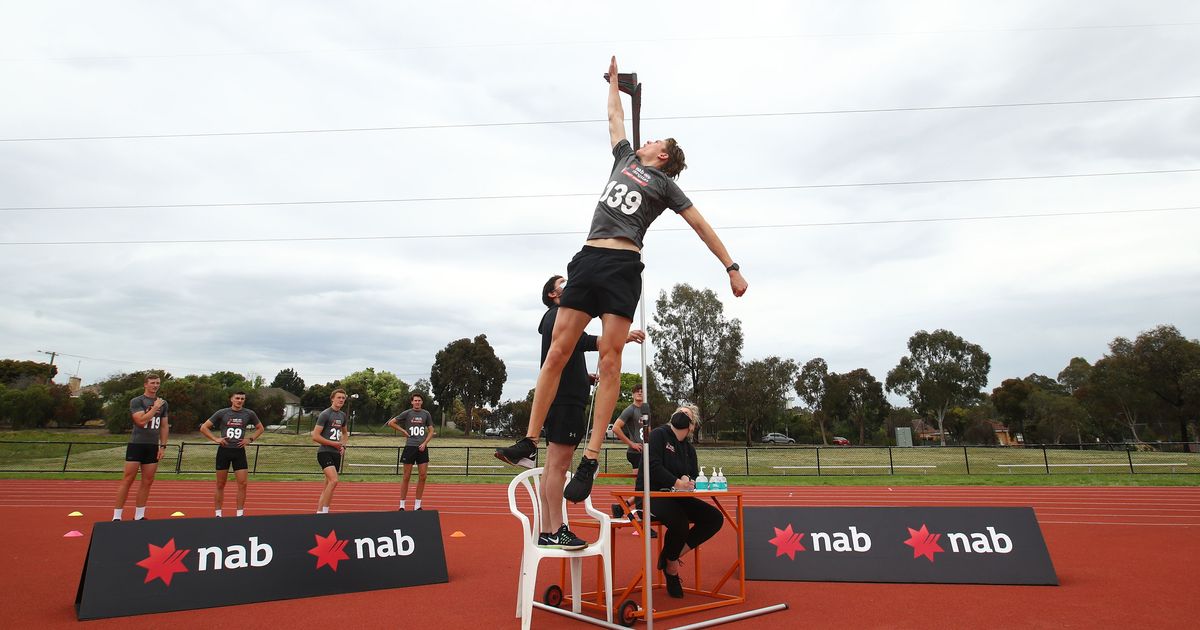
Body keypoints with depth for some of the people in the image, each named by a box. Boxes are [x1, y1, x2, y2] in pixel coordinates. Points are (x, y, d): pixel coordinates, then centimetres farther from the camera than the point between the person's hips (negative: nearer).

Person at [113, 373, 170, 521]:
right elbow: (141, 421, -19)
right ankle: (116, 516, 1)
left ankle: (139, 516, 12)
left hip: (153, 446, 5)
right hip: (136, 444, -5)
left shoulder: (163, 403, 11)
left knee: (147, 482, 5)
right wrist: (155, 407, -12)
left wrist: (163, 446, 6)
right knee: (128, 480, -5)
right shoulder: (136, 401, -4)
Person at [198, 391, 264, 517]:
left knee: (242, 484, -4)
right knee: (220, 485, 7)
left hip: (239, 451, 1)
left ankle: (240, 514, 5)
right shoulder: (222, 413, -2)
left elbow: (260, 428, 16)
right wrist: (216, 439, -7)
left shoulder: (249, 414, 2)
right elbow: (203, 427, 3)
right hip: (224, 451, -1)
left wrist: (250, 439, 1)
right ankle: (217, 514, 17)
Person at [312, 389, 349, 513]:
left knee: (328, 485, 9)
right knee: (333, 480, -22)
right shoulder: (325, 414, -8)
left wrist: (343, 445, 11)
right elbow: (315, 436, -13)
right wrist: (333, 443, -11)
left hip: (336, 454, 8)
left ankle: (319, 511, 15)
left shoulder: (342, 415, 14)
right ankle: (324, 510, -15)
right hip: (325, 452, -8)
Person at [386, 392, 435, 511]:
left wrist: (424, 443, -4)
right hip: (410, 447, -2)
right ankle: (402, 505, 9)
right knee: (406, 477, 0)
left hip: (422, 448, 2)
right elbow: (390, 423, 4)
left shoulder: (426, 414, 7)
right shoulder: (407, 413, 0)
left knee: (422, 476, 0)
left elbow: (431, 431, 9)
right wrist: (403, 431, -1)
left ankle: (417, 505, 10)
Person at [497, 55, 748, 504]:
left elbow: (702, 226, 12)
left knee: (609, 357, -12)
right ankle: (529, 442, -3)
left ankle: (590, 460, -12)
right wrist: (614, 80, 53)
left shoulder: (664, 184, 14)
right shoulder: (625, 159, 27)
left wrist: (732, 268, 6)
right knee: (557, 351, -5)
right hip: (589, 259, 4)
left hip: (623, 266, -4)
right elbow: (615, 118, 42)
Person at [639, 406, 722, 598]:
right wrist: (676, 483, -26)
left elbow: (695, 477, 10)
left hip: (676, 497, 7)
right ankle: (671, 567, -3)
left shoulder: (689, 448, 17)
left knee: (715, 518, -8)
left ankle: (677, 554, -2)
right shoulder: (658, 435, -5)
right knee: (680, 523, -33)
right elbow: (653, 466, -18)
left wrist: (687, 480, -15)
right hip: (651, 495, -7)